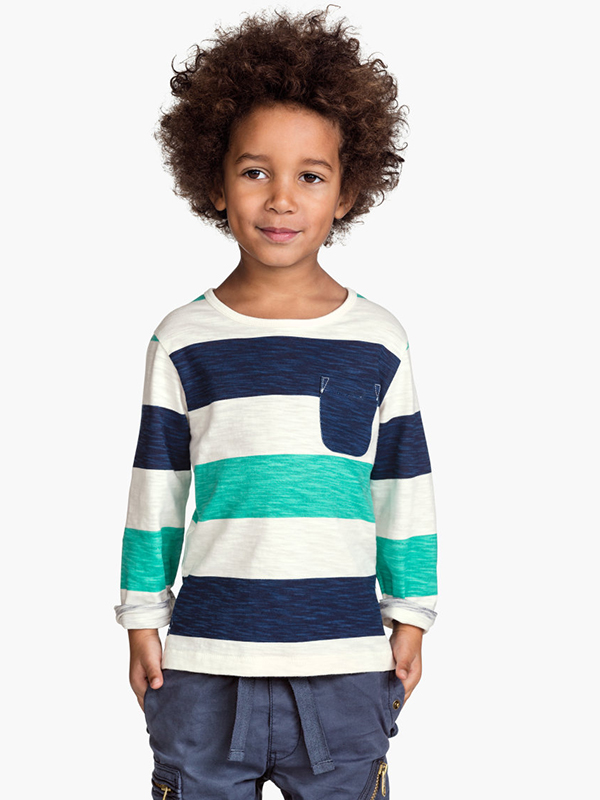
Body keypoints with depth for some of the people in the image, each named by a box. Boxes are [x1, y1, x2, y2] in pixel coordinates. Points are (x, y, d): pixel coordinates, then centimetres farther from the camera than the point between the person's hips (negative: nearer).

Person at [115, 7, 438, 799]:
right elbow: (156, 491, 6)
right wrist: (143, 620, 7)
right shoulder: (183, 339, 1)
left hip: (345, 661, 0)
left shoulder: (378, 341, 2)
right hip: (205, 660, 0)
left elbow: (404, 493, 7)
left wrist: (411, 619, 8)